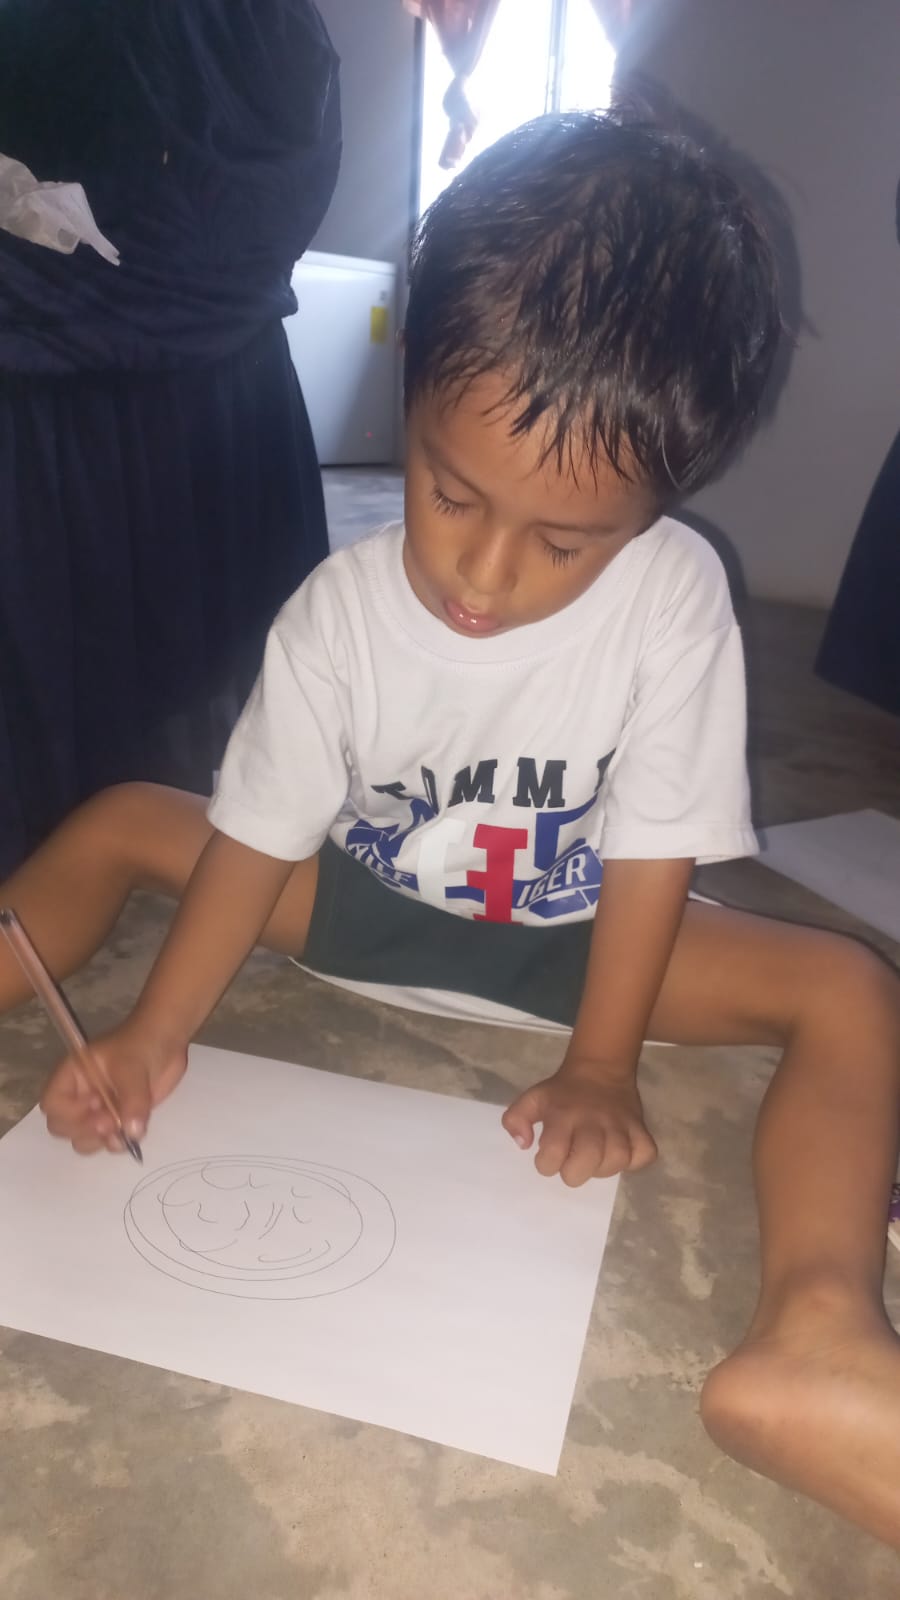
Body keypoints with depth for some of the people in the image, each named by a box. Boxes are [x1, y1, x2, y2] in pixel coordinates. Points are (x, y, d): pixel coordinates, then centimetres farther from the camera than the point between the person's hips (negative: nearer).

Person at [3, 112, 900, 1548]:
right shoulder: (339, 614, -19)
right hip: (364, 901, 2)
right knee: (118, 823, -5)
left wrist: (599, 1066, -17)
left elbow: (650, 853, -17)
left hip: (568, 935, -1)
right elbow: (260, 837, -14)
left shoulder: (677, 599, -23)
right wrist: (155, 1034, -23)